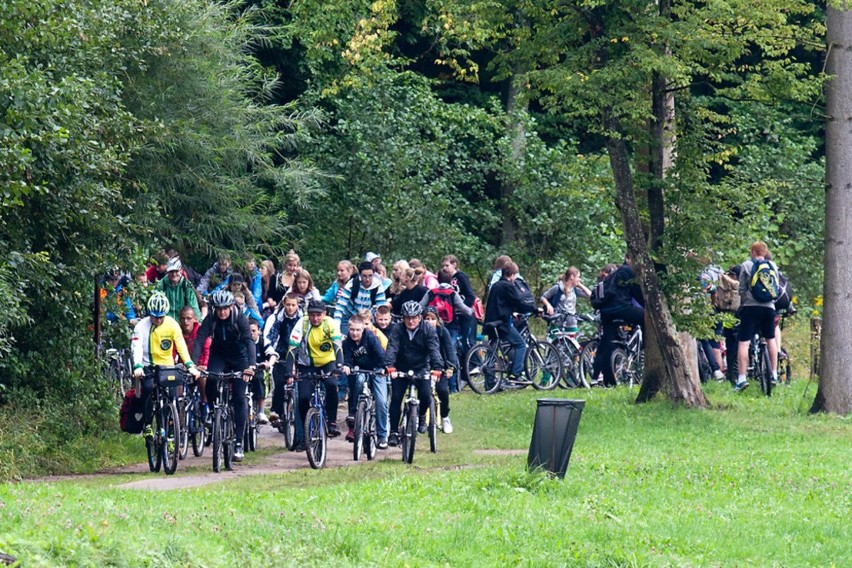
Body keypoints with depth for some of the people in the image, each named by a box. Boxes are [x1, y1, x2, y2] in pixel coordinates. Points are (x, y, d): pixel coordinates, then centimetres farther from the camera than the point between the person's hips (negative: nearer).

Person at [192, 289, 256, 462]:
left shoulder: (240, 319, -24)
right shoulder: (211, 319, -19)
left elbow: (249, 342, -34)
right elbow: (200, 340, -27)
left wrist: (251, 365, -49)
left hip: (239, 358, -2)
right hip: (219, 355, 2)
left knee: (239, 398, -9)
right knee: (211, 383, -29)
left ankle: (239, 443, -5)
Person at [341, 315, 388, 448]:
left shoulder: (370, 337, -21)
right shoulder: (347, 342, -13)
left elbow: (381, 354, -28)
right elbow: (347, 359, -17)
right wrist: (346, 366, -40)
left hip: (376, 371, -1)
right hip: (360, 371, 2)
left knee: (381, 402, -13)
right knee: (359, 380, -35)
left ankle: (382, 435, -1)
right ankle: (353, 415, -20)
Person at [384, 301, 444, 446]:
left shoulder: (428, 330, -12)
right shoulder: (398, 330, -12)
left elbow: (434, 350, -23)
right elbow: (392, 347, -25)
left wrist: (437, 367, -40)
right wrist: (390, 366, -42)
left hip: (421, 369, 0)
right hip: (401, 369, 0)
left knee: (426, 396, -16)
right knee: (396, 399, -9)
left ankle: (422, 416, 17)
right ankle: (394, 432, -1)